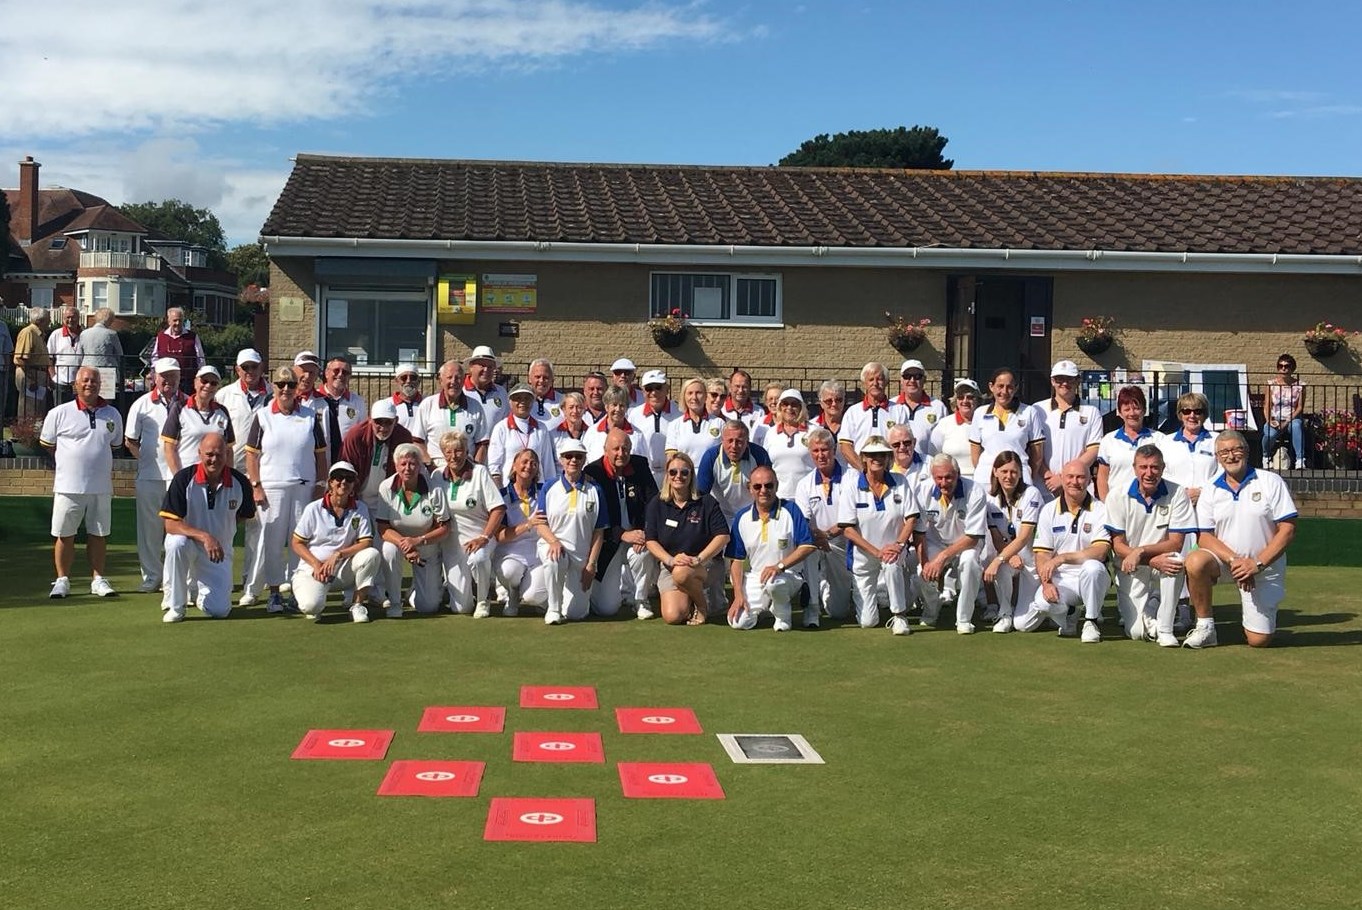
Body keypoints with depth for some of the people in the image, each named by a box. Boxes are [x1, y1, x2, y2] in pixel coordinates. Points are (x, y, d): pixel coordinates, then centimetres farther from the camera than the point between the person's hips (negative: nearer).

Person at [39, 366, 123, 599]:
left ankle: (98, 579, 16)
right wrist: (73, 461, 10)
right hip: (69, 486, -2)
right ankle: (62, 580, 11)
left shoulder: (112, 414, 6)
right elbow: (48, 444, 8)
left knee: (98, 534, 8)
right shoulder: (59, 414, -3)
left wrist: (98, 462, 11)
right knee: (64, 534, 2)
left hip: (102, 486, 3)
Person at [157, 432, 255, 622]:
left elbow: (245, 515, 11)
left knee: (220, 610, -10)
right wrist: (204, 536, -33)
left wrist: (223, 526, -3)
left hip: (220, 551, 2)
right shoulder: (184, 478, -17)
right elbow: (170, 524, -21)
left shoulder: (240, 483, -8)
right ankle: (174, 604, -17)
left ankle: (198, 590, 28)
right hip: (188, 541, -2)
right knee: (177, 543, -39)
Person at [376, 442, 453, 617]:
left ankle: (435, 584, 31)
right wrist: (404, 544, -32)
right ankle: (393, 602, -17)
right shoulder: (386, 488, -14)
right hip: (396, 539, 1)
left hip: (427, 548, -1)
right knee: (389, 550, -38)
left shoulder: (434, 490, -17)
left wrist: (418, 540, -28)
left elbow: (444, 529, -13)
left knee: (428, 607, -7)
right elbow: (383, 528, -15)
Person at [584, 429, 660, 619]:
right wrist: (623, 535, -25)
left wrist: (644, 532, -19)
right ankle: (623, 586, 29)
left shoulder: (640, 465, -1)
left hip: (637, 533, 2)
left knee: (643, 553, -36)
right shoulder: (592, 472, -10)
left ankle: (640, 600, -7)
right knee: (606, 608, -8)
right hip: (608, 541, -2)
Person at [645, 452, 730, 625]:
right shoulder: (656, 504, 3)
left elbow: (723, 536, -9)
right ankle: (690, 601, 15)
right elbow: (651, 541, -2)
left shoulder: (706, 502, -2)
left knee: (682, 572, -38)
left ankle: (702, 604, -7)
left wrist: (698, 559, -22)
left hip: (706, 563, -2)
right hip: (669, 566, 2)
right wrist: (670, 560, -20)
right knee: (672, 616, -21)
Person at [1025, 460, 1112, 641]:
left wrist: (1062, 557, -26)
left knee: (1092, 567, -39)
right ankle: (1065, 616, 12)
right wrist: (1046, 583, -19)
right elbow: (1042, 554, -1)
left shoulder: (1100, 510, -4)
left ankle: (1091, 621, -12)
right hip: (1060, 578, 2)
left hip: (1091, 578, -2)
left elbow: (1100, 551, -17)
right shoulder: (1049, 510, 4)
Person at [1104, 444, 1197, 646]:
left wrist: (1141, 552, -26)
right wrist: (1153, 560, -24)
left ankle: (1165, 629, -19)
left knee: (1176, 559, -36)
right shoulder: (1118, 496, -6)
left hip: (1162, 569, 0)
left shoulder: (1177, 494, -7)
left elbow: (1176, 544, -11)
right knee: (1137, 632, -13)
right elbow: (1118, 546, -8)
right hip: (1131, 570, 0)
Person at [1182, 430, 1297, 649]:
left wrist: (1257, 564, -19)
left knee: (1259, 641, -6)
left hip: (1265, 570, -1)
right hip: (1223, 559, 2)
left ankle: (1261, 615, 31)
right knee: (1195, 562, -34)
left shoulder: (1271, 482, -4)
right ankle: (1205, 627, -15)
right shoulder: (1210, 492, 3)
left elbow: (1287, 530, -9)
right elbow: (1204, 537, -5)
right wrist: (1234, 560, -22)